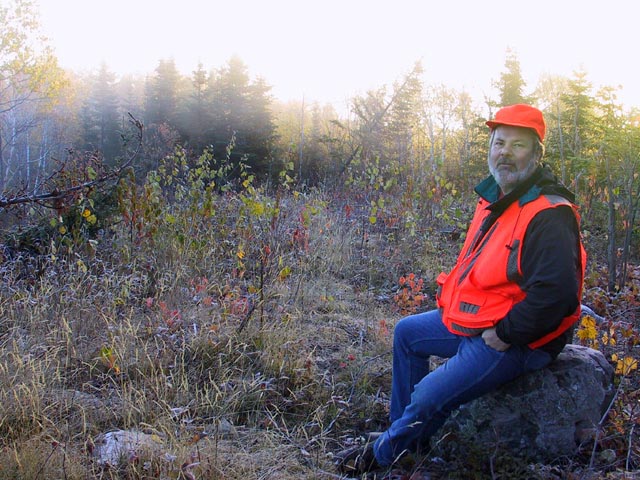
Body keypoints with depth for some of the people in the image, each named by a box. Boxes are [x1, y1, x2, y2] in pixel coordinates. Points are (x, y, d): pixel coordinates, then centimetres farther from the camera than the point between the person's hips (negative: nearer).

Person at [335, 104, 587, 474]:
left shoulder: (549, 216, -24)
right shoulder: (494, 199, 7)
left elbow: (555, 291, -32)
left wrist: (505, 335, -23)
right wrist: (451, 300, 9)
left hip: (513, 342, -10)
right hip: (471, 321, 10)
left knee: (429, 398, -17)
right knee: (407, 333, 19)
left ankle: (384, 454, 11)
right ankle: (402, 431, 26)